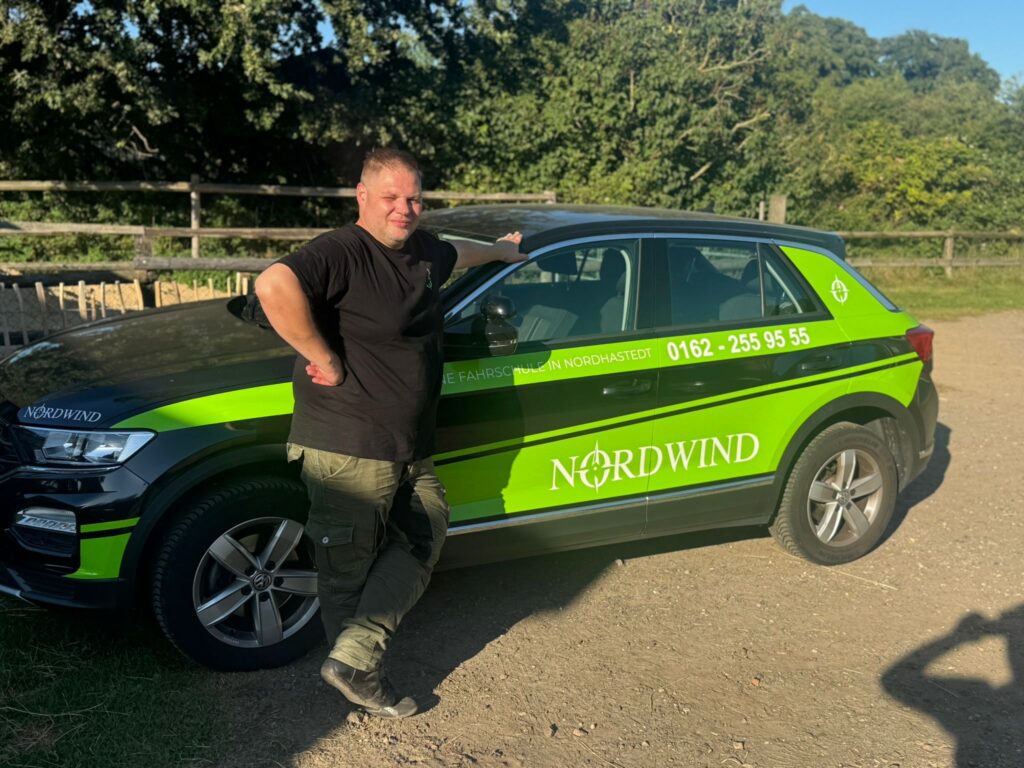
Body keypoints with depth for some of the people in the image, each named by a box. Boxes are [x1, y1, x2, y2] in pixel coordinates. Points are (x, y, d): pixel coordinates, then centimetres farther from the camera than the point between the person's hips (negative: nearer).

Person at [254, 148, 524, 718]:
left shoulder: (424, 251, 10)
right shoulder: (343, 253, -18)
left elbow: (456, 254, 34)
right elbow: (274, 285, -37)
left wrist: (500, 250, 50)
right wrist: (323, 358, -28)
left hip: (411, 451, 9)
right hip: (348, 451, -9)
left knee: (425, 536, 14)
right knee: (350, 568, 6)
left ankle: (354, 655, 14)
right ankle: (358, 673, 23)